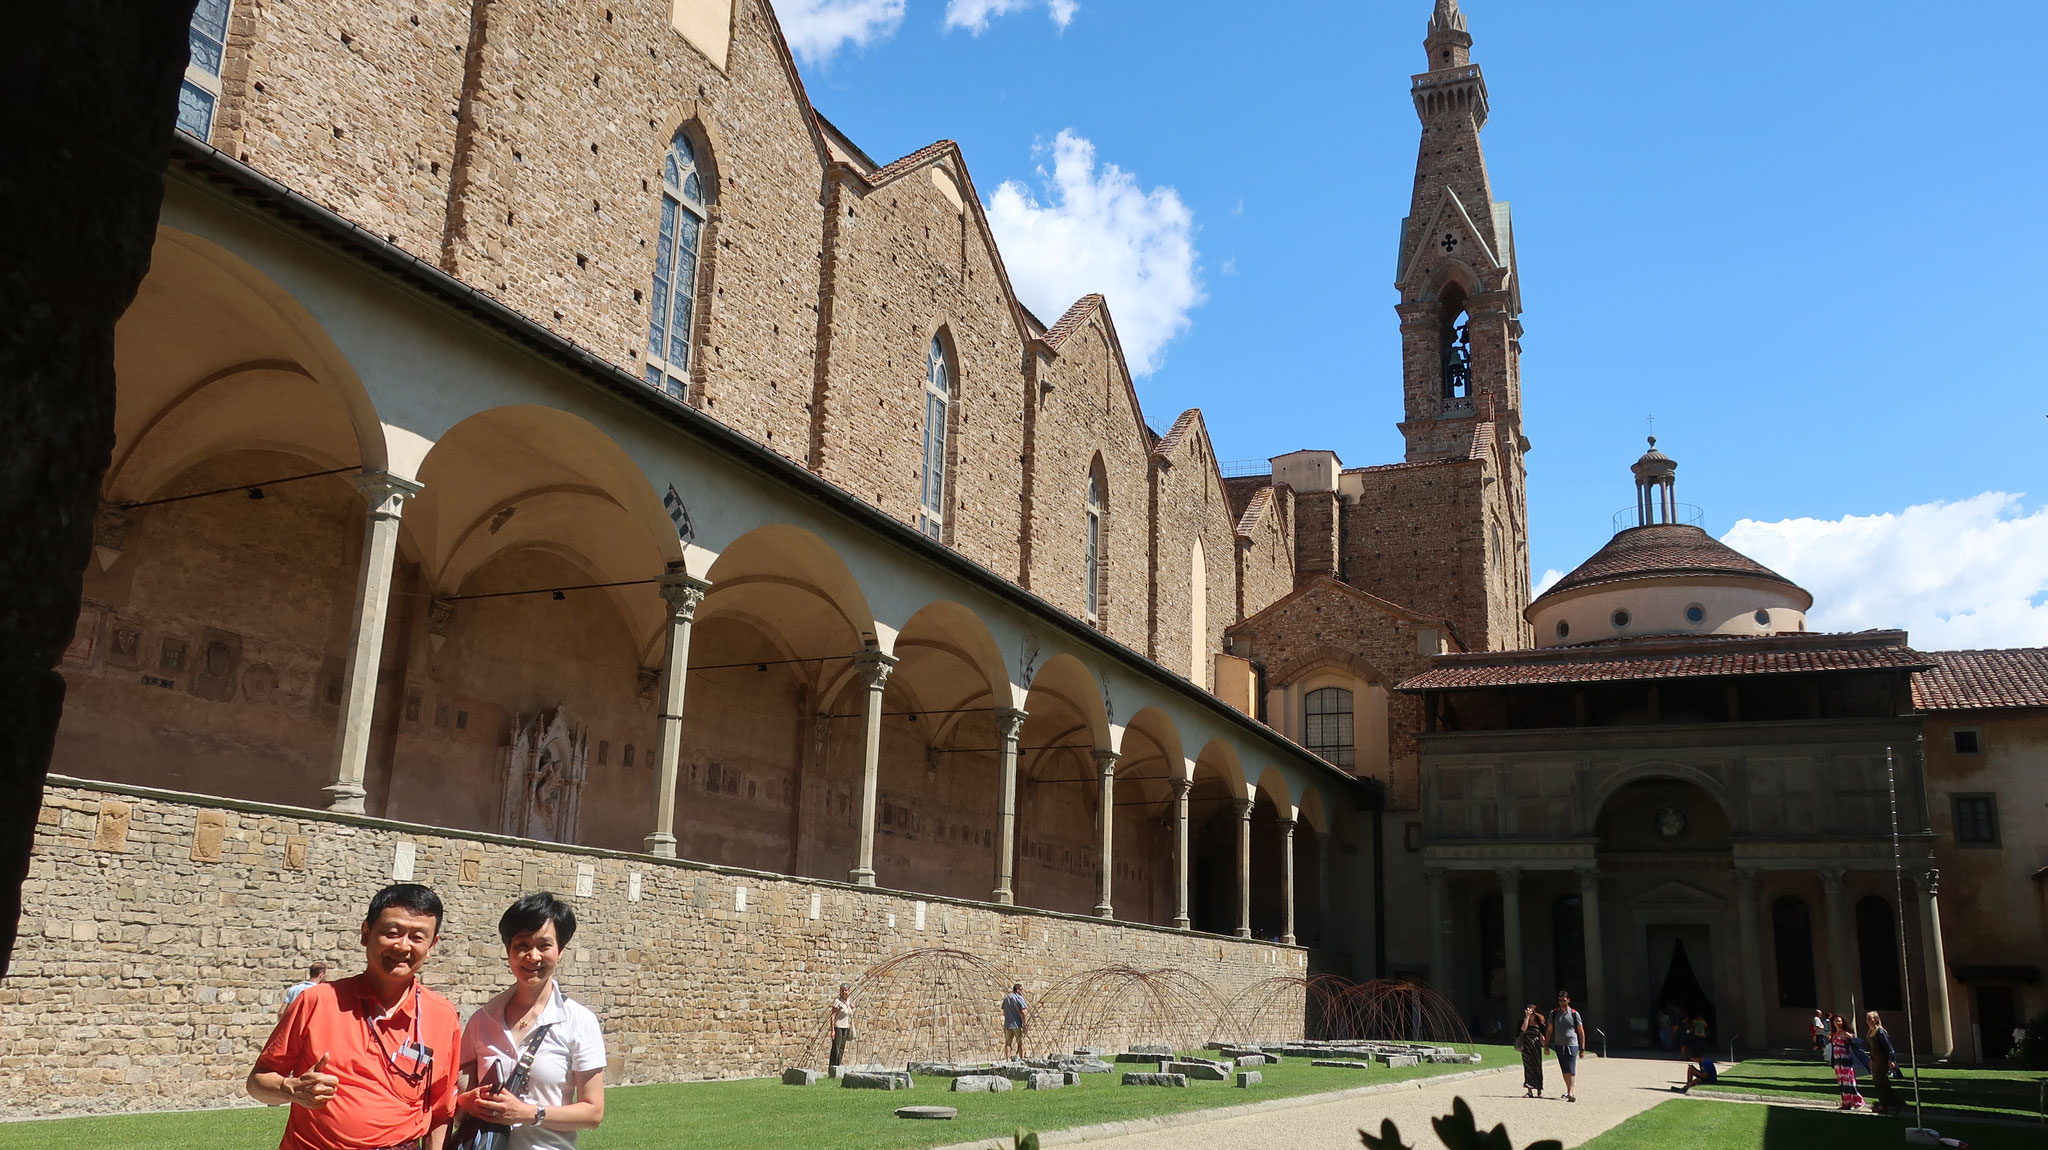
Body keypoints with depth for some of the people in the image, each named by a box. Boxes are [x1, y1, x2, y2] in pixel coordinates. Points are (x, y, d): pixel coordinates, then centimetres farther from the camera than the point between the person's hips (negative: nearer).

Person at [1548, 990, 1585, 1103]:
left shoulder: (1574, 1014, 0)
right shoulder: (1554, 1013, 7)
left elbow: (1581, 1032, 4)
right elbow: (1550, 1030, 12)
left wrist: (1582, 1049, 1)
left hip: (1572, 1044, -4)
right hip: (1559, 1045, 4)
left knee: (1571, 1070, -12)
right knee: (1564, 1071, 10)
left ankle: (1572, 1093, -16)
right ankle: (1569, 1091, 22)